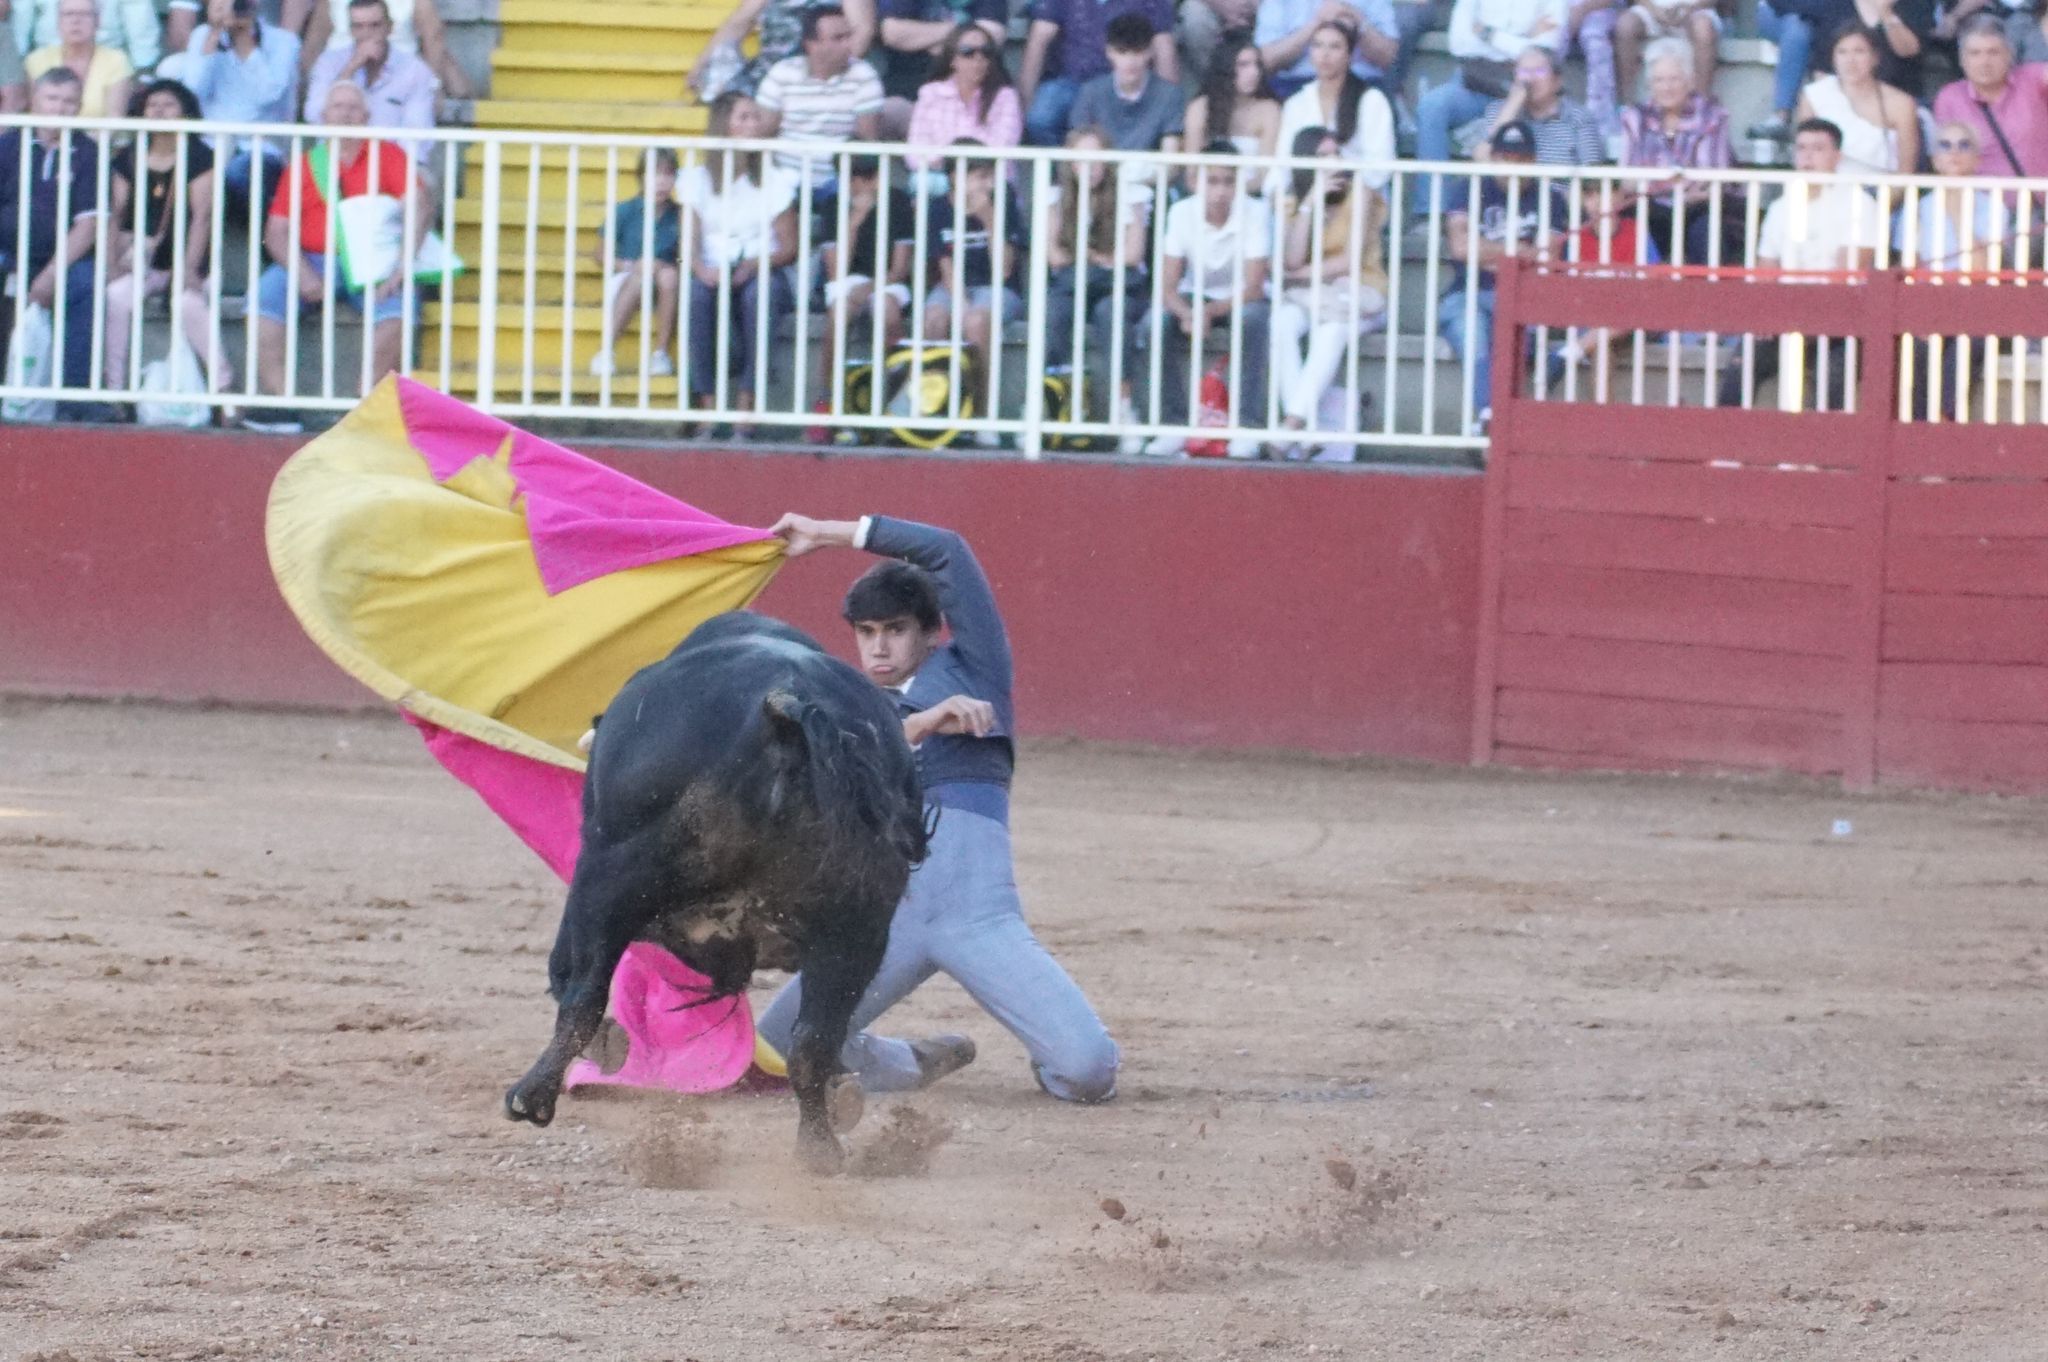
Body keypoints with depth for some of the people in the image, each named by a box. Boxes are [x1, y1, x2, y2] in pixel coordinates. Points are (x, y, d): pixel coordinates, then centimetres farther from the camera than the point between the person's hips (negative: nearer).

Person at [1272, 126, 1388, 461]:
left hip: (1357, 294, -3)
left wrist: (1302, 273, -4)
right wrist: (1310, 202, -14)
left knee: (1332, 329, -38)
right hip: (1307, 296, 3)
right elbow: (1291, 260, -10)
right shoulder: (1292, 204, 5)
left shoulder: (1358, 196, -5)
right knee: (1283, 323, -32)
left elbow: (1350, 262, -10)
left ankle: (1294, 422, -45)